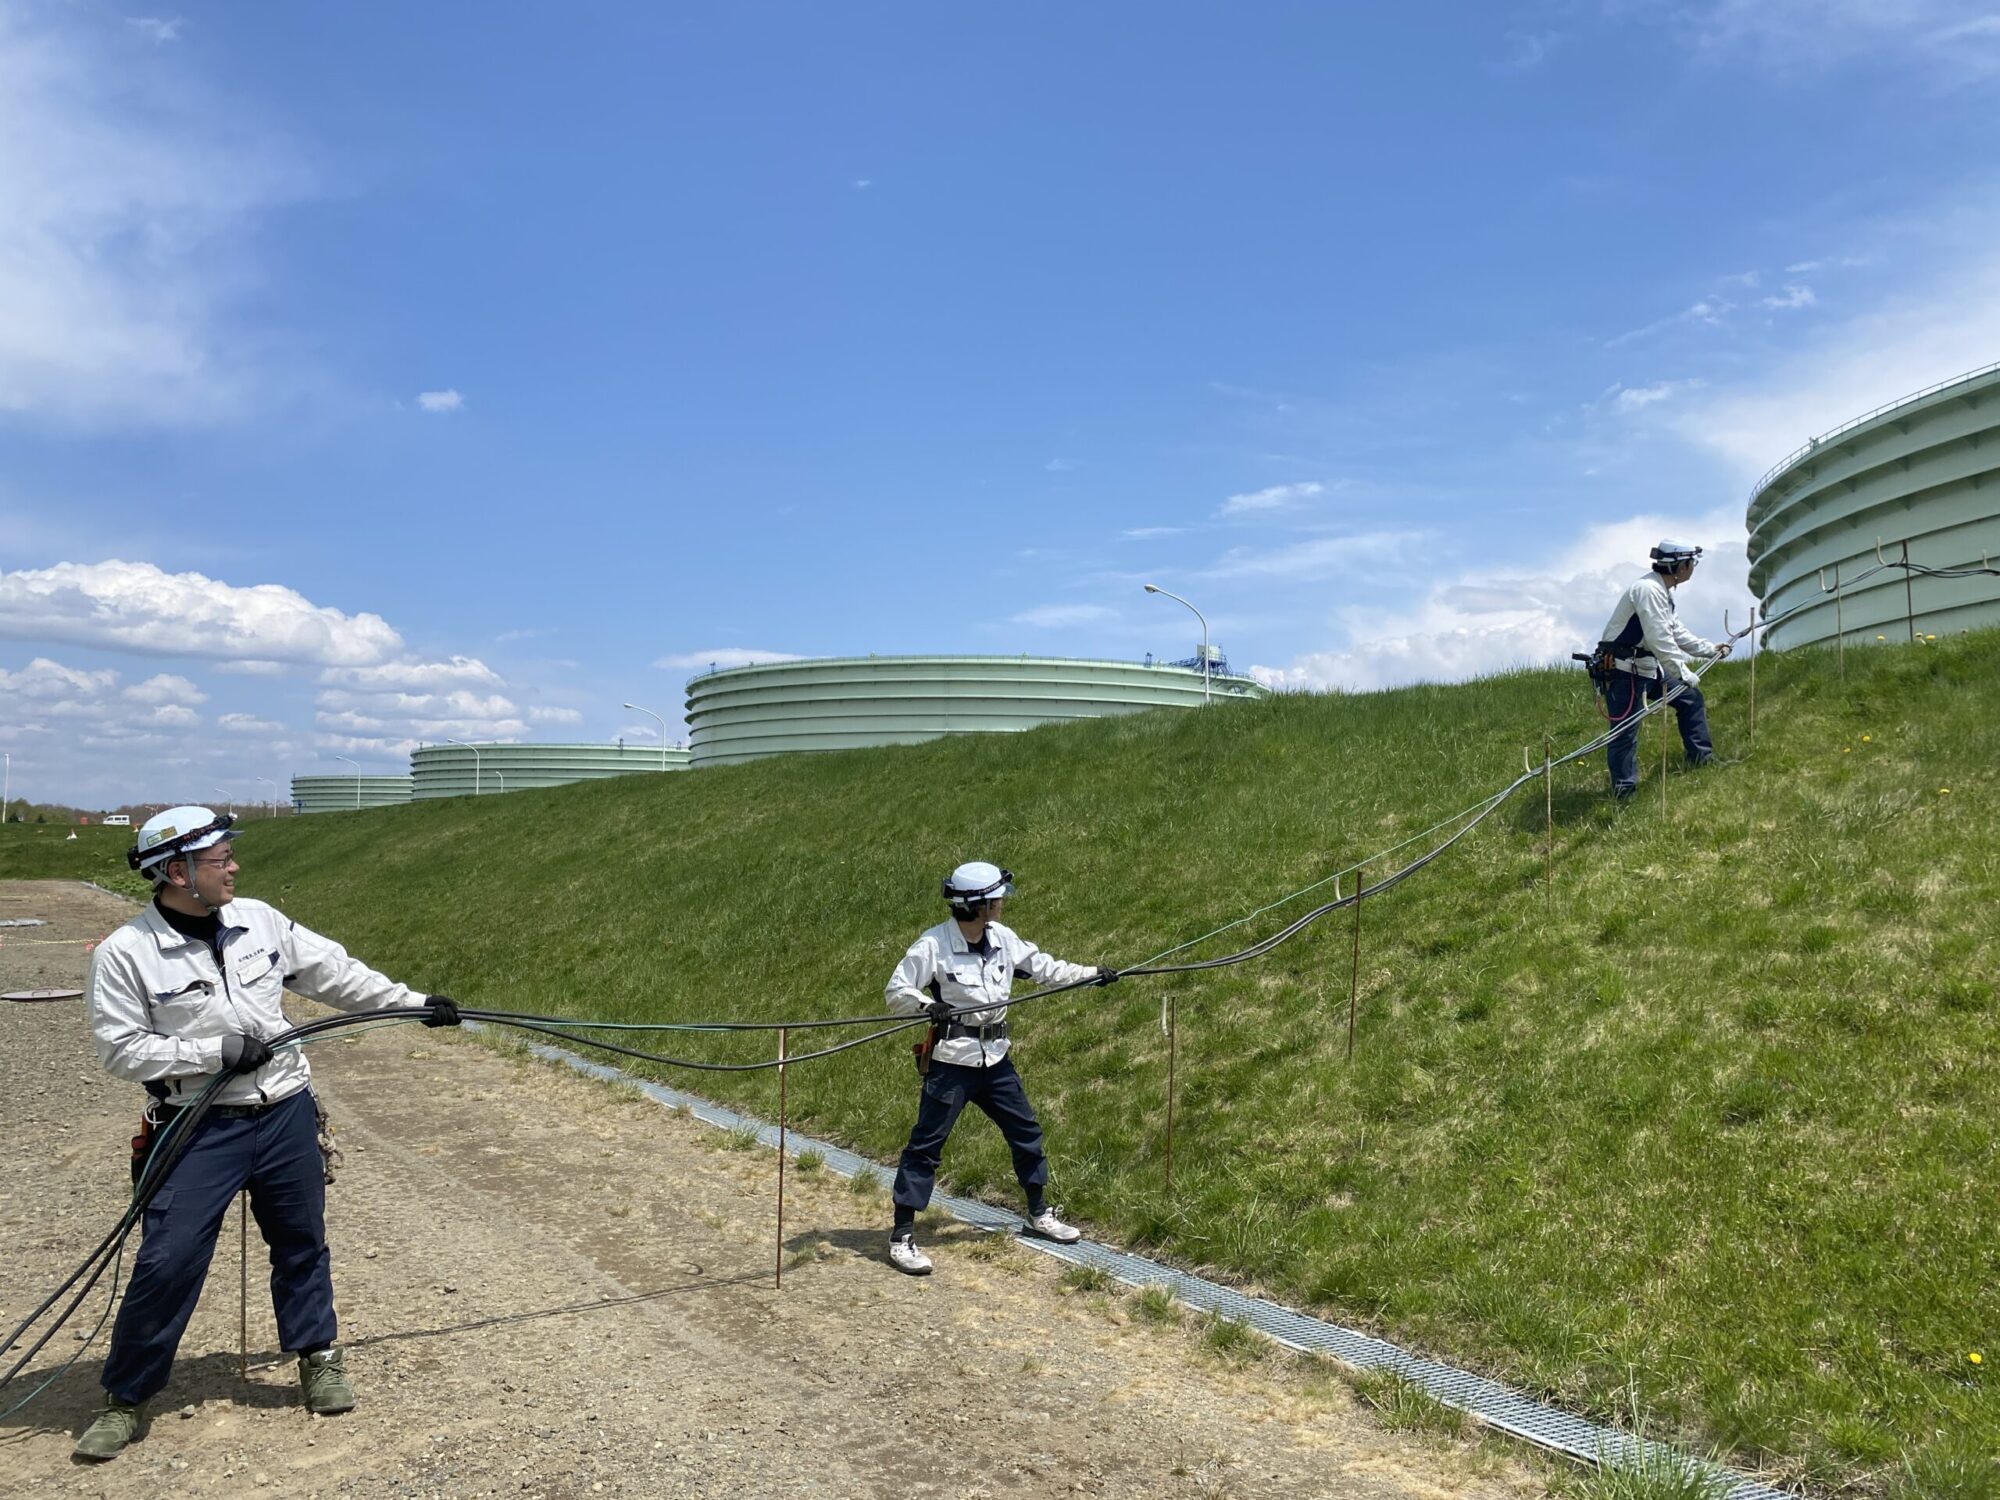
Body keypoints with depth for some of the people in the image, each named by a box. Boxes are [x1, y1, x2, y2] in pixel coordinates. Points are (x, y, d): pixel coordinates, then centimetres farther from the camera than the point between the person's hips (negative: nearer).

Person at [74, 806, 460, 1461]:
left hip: (287, 1115, 4)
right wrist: (216, 1051, -18)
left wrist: (413, 1002, 9)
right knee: (167, 1261, -4)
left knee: (302, 1243, 15)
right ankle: (125, 1399, 16)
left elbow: (335, 972, 9)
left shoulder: (260, 921, 0)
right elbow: (122, 1049, -11)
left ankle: (317, 1357, 33)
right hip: (200, 1130, -4)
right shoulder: (125, 954, -12)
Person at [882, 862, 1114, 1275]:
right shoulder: (933, 945, -17)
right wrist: (927, 1005, -33)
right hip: (951, 1060, -6)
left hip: (995, 1057, 7)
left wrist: (1092, 973, 11)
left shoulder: (1003, 938, 1)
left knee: (1026, 1131, 15)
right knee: (925, 1144, -4)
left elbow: (1043, 967, 13)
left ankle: (1039, 1214, 35)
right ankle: (902, 1237, 6)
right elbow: (896, 991, -14)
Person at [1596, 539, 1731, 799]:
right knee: (1626, 729, -10)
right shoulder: (1648, 590, -20)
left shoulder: (1662, 591, 14)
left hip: (1647, 666, 11)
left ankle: (1701, 759, 25)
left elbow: (1675, 631, 24)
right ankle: (1623, 790, -4)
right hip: (1623, 669, -11)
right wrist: (1683, 672, -25)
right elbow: (1659, 638, -26)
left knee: (1691, 698, 16)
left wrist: (1710, 650, 22)